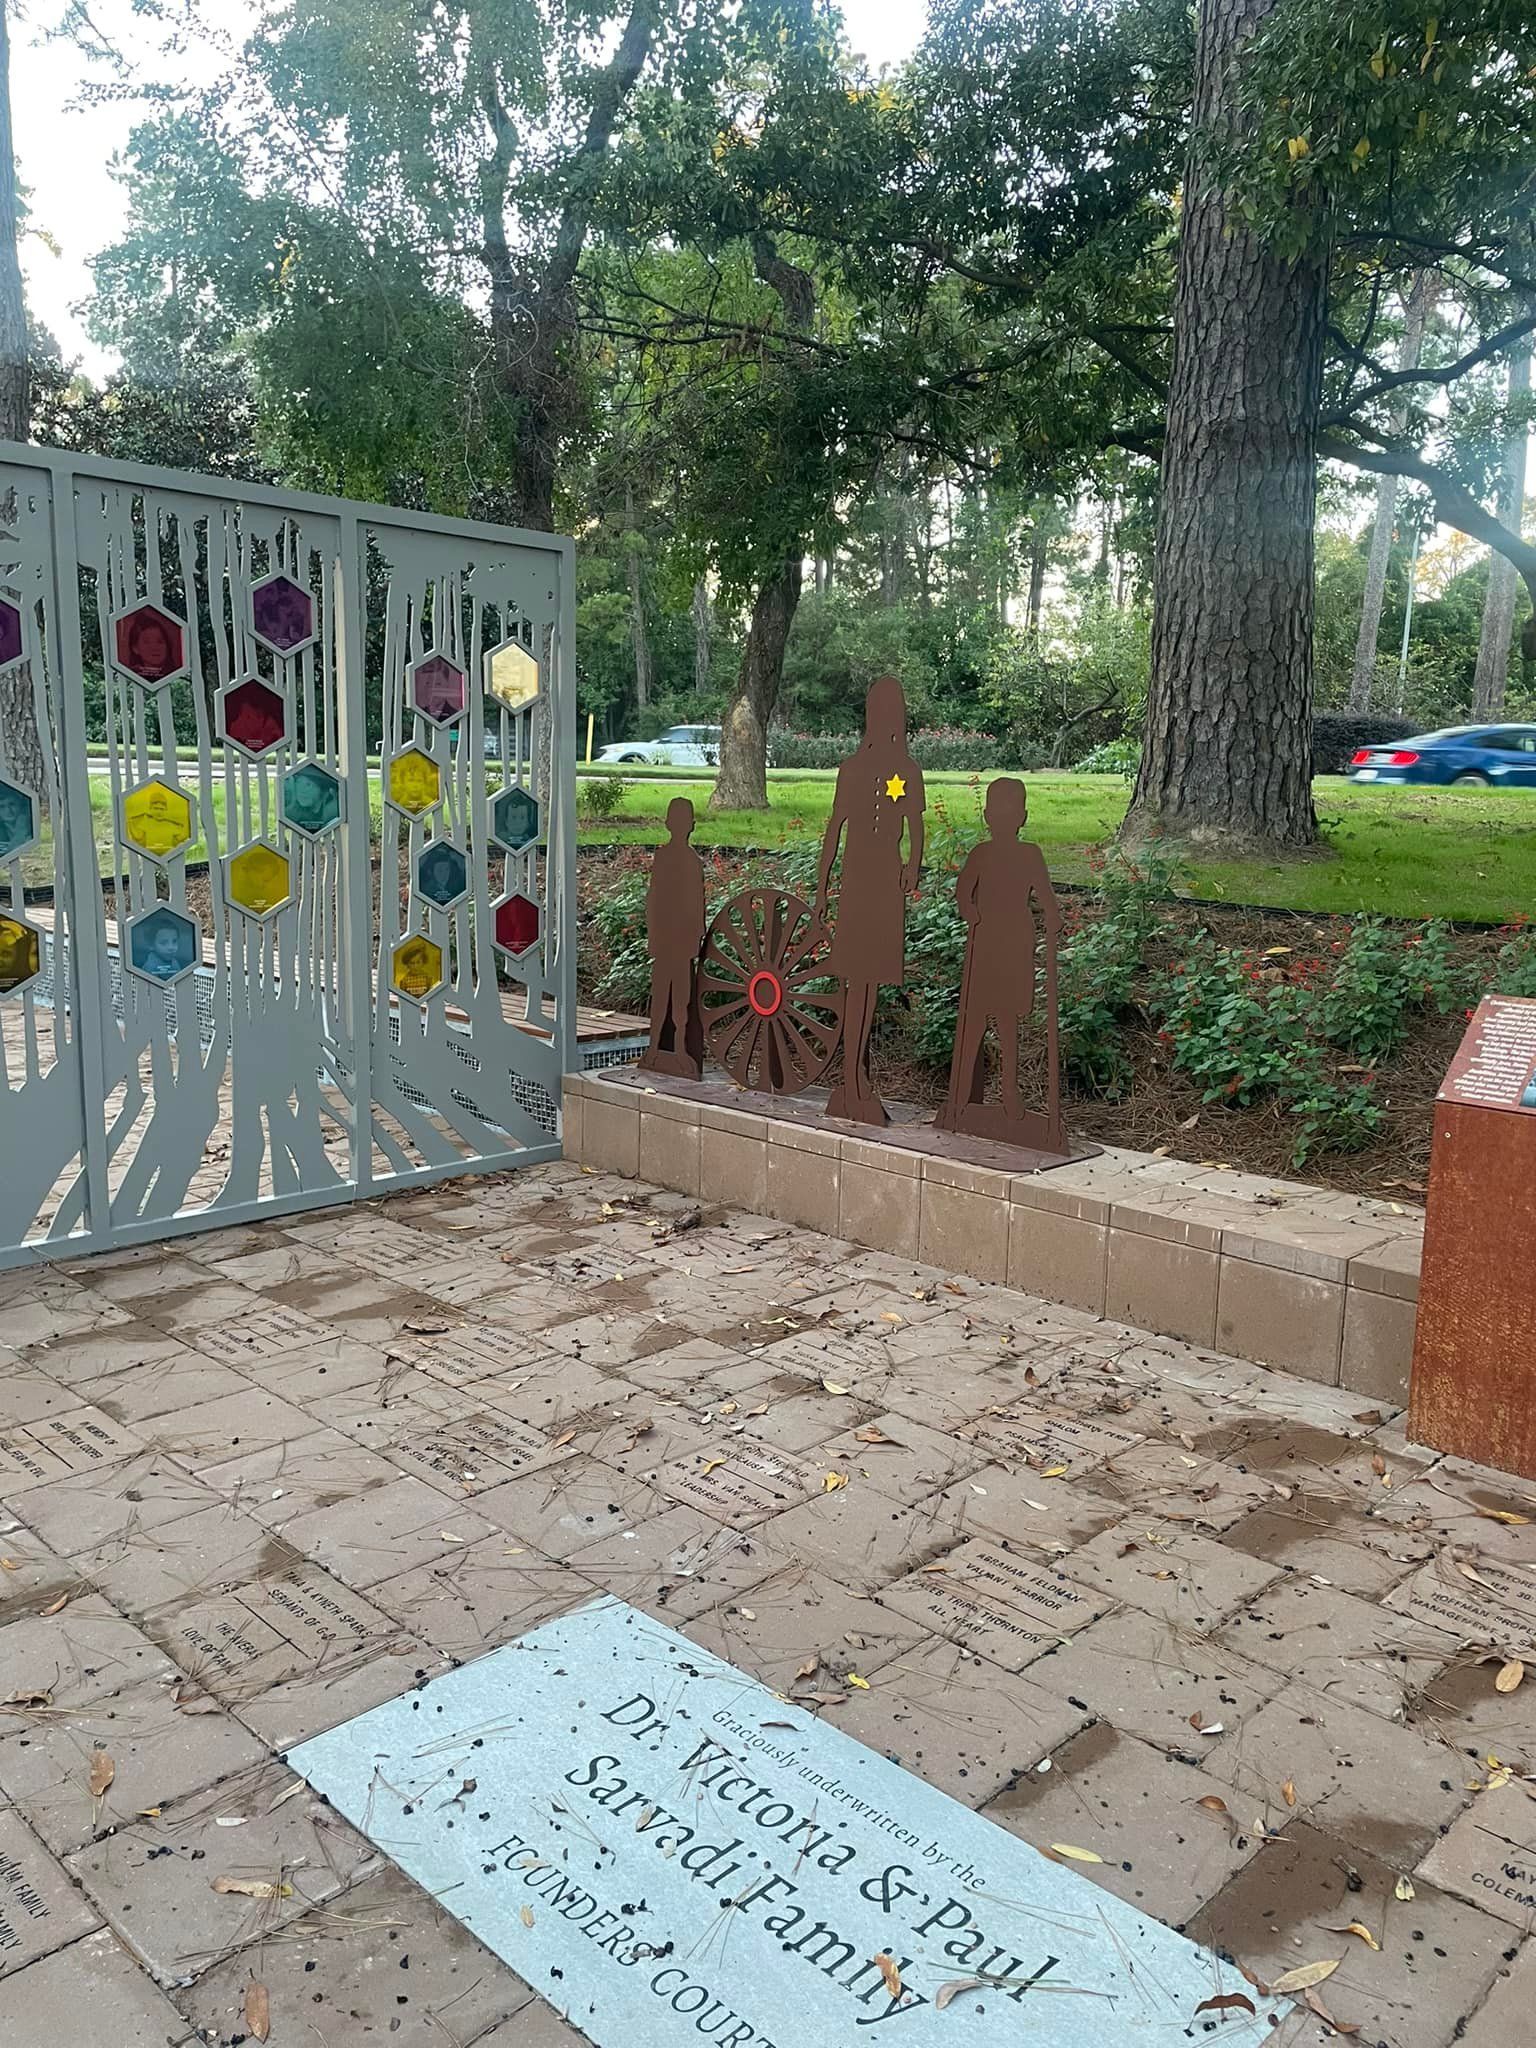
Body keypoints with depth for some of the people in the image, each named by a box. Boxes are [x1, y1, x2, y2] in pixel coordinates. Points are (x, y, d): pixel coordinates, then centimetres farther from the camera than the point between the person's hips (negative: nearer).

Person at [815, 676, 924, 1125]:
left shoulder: (907, 770, 6)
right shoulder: (852, 767, 3)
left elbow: (915, 824, 2)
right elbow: (834, 826, 4)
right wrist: (822, 886, 4)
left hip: (888, 878, 2)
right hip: (855, 875, -2)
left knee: (873, 976, 7)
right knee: (856, 978, -3)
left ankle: (859, 1077, 15)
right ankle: (852, 1082, -1)